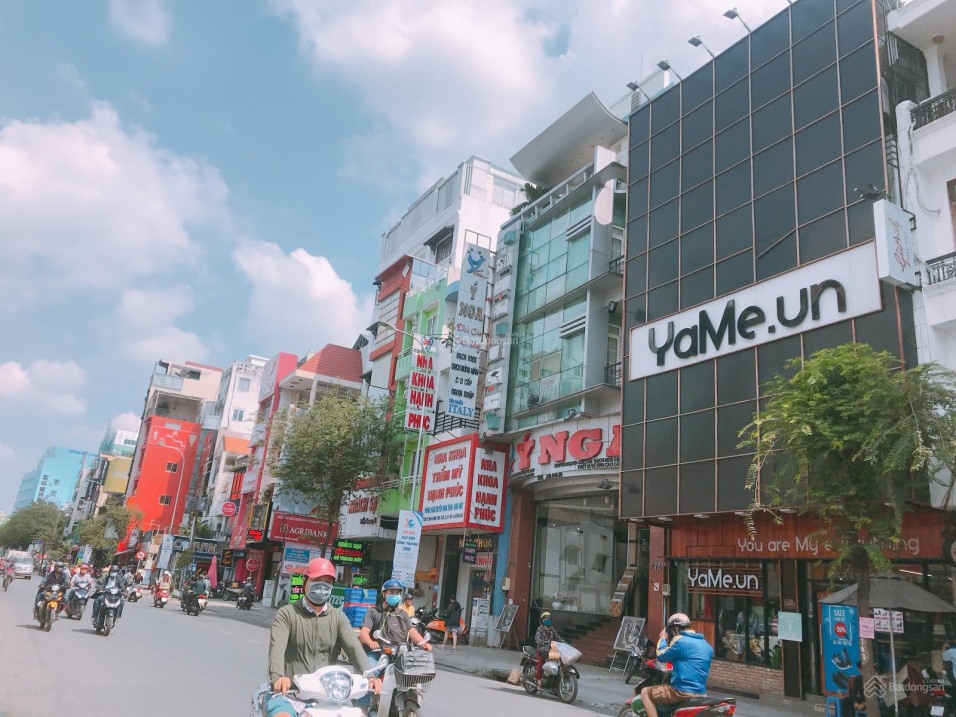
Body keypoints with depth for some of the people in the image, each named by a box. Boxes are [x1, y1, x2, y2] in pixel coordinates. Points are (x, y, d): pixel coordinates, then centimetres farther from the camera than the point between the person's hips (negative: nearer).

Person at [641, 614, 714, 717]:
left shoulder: (680, 641, -12)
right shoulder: (705, 644, 13)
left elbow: (661, 656, -2)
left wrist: (663, 639, 13)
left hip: (683, 692, -8)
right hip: (701, 694, 9)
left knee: (645, 693, 1)